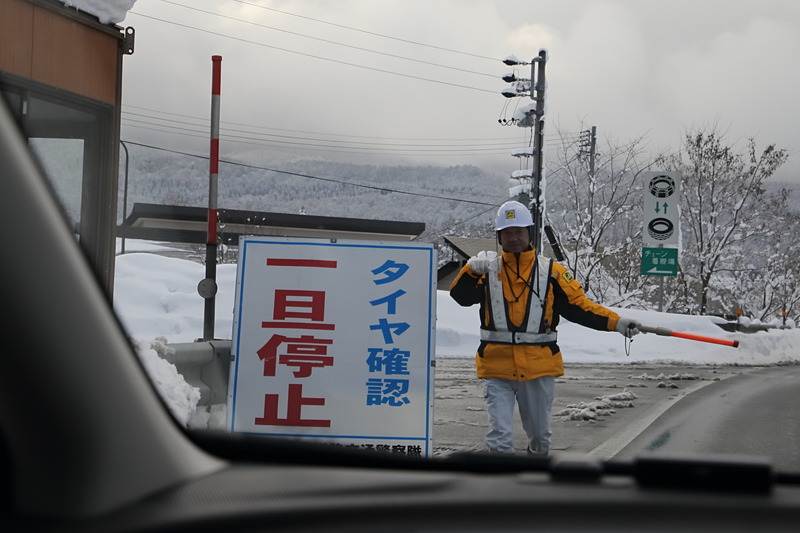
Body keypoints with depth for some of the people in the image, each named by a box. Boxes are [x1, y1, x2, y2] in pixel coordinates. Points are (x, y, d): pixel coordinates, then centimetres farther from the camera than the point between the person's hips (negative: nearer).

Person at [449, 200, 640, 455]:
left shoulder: (551, 272, 3)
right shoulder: (488, 269, 3)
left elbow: (579, 306, 1)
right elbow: (460, 296, -10)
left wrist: (616, 322, -11)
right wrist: (472, 269, -28)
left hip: (539, 368, 1)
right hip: (497, 368, -1)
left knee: (540, 435, 14)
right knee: (500, 437, -10)